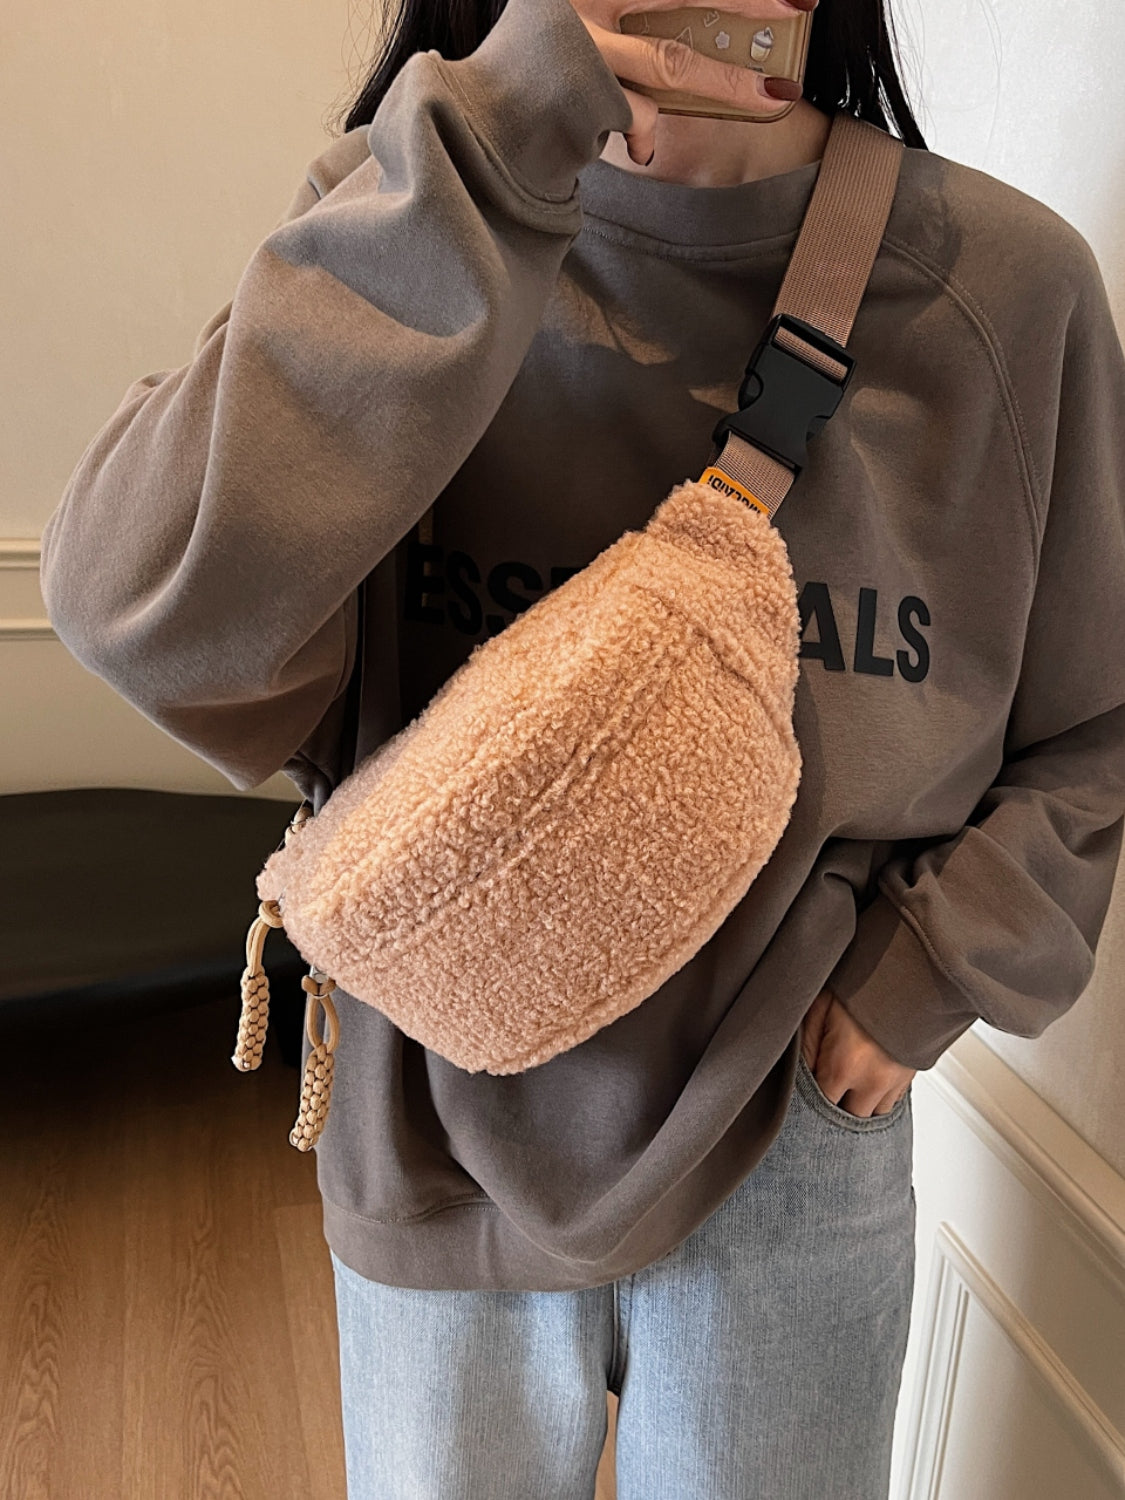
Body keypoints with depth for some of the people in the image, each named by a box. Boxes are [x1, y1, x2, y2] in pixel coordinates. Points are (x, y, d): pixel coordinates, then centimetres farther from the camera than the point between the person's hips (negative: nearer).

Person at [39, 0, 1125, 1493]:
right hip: (444, 1133, 1)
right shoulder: (410, 223, -9)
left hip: (793, 1141, 1)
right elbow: (145, 608, -27)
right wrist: (487, 138, -30)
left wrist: (929, 972, -7)